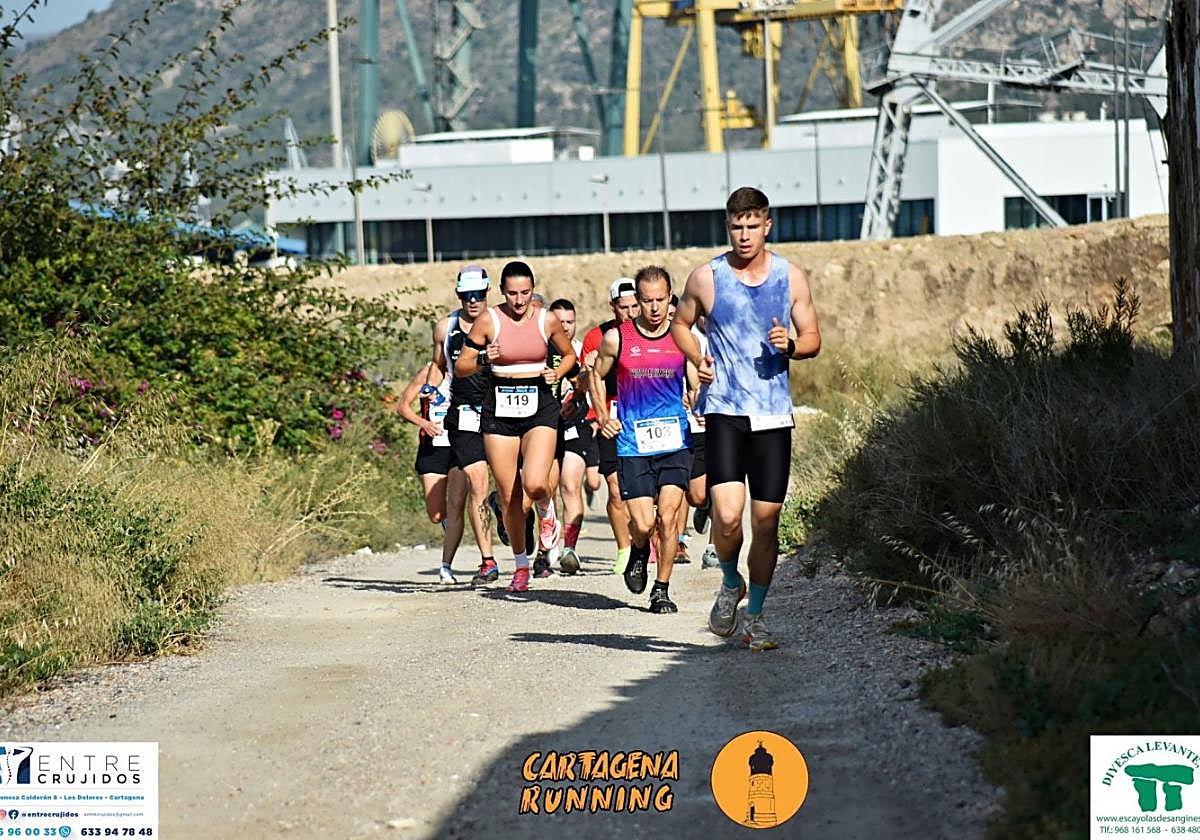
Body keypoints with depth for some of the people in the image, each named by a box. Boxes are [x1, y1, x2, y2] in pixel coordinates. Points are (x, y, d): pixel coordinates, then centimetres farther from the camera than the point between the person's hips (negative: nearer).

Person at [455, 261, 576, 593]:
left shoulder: (547, 320, 0)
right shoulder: (489, 321, -4)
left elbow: (569, 354, 18)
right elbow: (460, 368, 1)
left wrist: (557, 372, -3)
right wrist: (483, 359, -19)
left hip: (539, 407, -1)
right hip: (500, 408, 1)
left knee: (535, 484, -22)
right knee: (509, 497, 3)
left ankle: (547, 514, 15)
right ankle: (521, 564, 22)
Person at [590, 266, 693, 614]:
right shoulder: (617, 338, -1)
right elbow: (597, 376, 15)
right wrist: (603, 417, 4)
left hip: (675, 442, 1)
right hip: (632, 445, -1)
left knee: (668, 517, -8)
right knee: (643, 524, -8)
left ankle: (661, 590, 8)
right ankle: (638, 552, 29)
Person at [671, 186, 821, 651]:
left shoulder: (791, 277, 4)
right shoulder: (706, 278, 0)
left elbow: (813, 339, 12)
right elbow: (680, 324, 17)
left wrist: (790, 345, -11)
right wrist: (697, 358, -2)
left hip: (774, 413, 2)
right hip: (725, 409, -2)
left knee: (766, 520, 3)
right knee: (727, 516, -17)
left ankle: (754, 616, 18)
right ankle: (730, 583, 14)